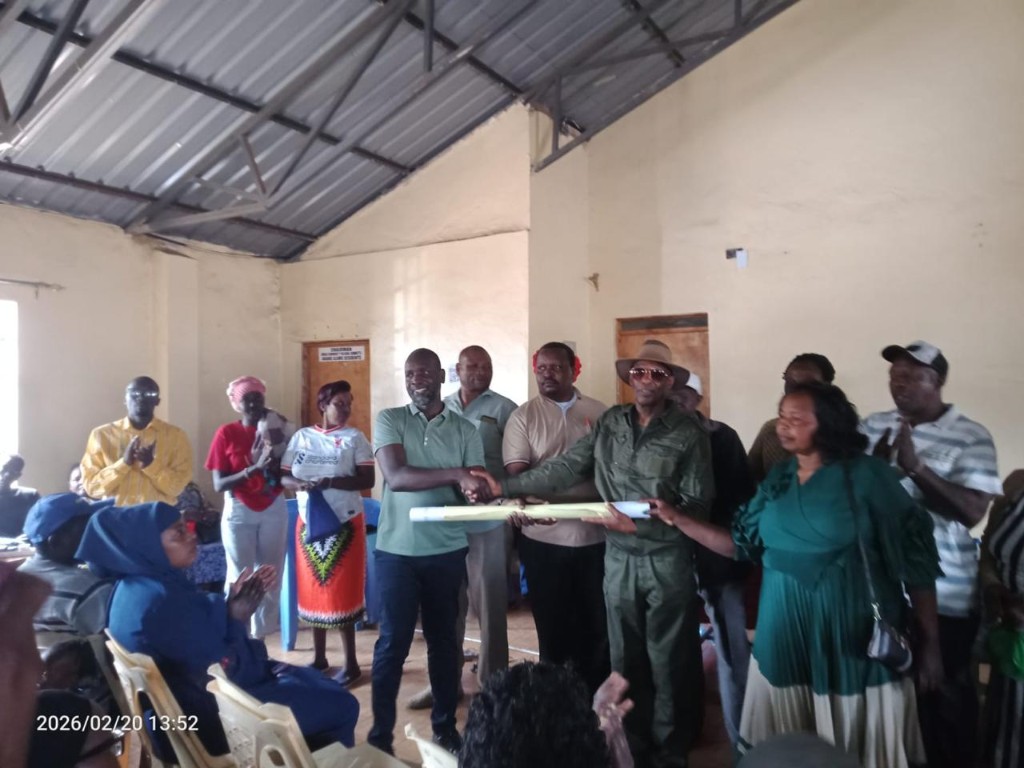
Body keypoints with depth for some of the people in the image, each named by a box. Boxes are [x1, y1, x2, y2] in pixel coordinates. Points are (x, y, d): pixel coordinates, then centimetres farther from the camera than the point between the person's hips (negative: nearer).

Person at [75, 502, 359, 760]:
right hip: (207, 720, -10)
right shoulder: (164, 601, -30)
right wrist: (236, 618, -11)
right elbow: (226, 671, -24)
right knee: (340, 705, 0)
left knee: (312, 681, 23)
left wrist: (232, 605, -1)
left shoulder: (137, 585, 1)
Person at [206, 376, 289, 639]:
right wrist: (253, 468, -23)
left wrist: (273, 454, -15)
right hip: (239, 513, -2)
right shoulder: (226, 433, -5)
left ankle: (260, 636, 20)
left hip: (274, 511, 3)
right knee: (240, 578, 0)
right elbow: (219, 485, -10)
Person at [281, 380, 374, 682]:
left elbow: (368, 480, -11)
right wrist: (301, 485, -17)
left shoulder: (354, 438, -5)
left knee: (342, 593, 0)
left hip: (345, 524, -3)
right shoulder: (301, 437, 4)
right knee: (313, 591, 11)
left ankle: (351, 663, 12)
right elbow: (282, 477, 4)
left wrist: (330, 482, -23)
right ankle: (319, 657, 27)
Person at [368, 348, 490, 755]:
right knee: (393, 640, 6)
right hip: (397, 548, -2)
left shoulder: (465, 430, 4)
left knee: (443, 638, 13)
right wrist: (456, 475, -26)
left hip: (447, 549, 2)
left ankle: (445, 724, 29)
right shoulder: (389, 420, -2)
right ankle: (380, 732, 22)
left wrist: (479, 491, -23)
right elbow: (396, 476, -17)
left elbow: (477, 489, 1)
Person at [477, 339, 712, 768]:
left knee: (668, 662, 11)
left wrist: (638, 525, -22)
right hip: (619, 558, 3)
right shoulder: (610, 422, 2)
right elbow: (566, 468, -2)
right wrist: (505, 487, -9)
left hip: (667, 560, -3)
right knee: (626, 660, 16)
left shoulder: (688, 434, -9)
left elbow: (695, 506, -12)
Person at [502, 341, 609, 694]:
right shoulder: (523, 415, 0)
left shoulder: (601, 413, 6)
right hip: (545, 538, -2)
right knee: (552, 626, 11)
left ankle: (595, 695, 32)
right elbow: (516, 472, -8)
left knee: (597, 624, 13)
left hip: (596, 536, 2)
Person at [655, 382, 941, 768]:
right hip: (785, 633, 4)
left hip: (857, 639, -4)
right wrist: (678, 519, 0)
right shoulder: (778, 478, 6)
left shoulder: (867, 475, -9)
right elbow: (740, 543, 6)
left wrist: (930, 644, -7)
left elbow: (914, 561, -8)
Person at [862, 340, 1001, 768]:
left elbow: (972, 511, -17)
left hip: (943, 596, -4)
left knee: (945, 697, 12)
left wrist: (914, 465, -25)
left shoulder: (970, 437, -8)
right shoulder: (873, 427, 3)